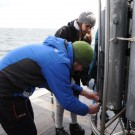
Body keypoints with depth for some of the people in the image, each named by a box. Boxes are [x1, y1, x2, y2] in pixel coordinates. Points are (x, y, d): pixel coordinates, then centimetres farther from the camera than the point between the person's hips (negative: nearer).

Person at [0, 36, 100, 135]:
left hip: (9, 84, 10)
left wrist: (85, 93, 17)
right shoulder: (58, 62, -27)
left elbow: (64, 83, 17)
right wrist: (88, 110, -1)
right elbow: (67, 100, -18)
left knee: (28, 121, 26)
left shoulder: (58, 50, 3)